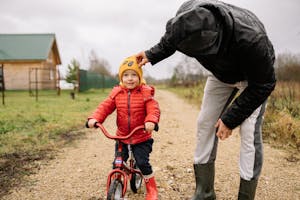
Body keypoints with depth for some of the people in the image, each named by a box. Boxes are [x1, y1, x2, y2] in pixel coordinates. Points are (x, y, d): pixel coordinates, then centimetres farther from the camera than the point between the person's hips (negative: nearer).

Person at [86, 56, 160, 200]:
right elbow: (105, 107, -7)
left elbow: (153, 109, -21)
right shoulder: (117, 93, -1)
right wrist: (94, 118, -25)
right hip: (121, 136, 3)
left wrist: (151, 121, -43)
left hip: (141, 137, -3)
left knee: (143, 163, -6)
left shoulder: (145, 93, -10)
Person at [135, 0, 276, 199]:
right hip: (221, 72, 5)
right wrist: (152, 54, -6)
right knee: (205, 122, 0)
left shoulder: (251, 39, -44)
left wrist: (230, 119, -24)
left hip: (254, 75, -5)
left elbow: (262, 85, -27)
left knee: (249, 131, -18)